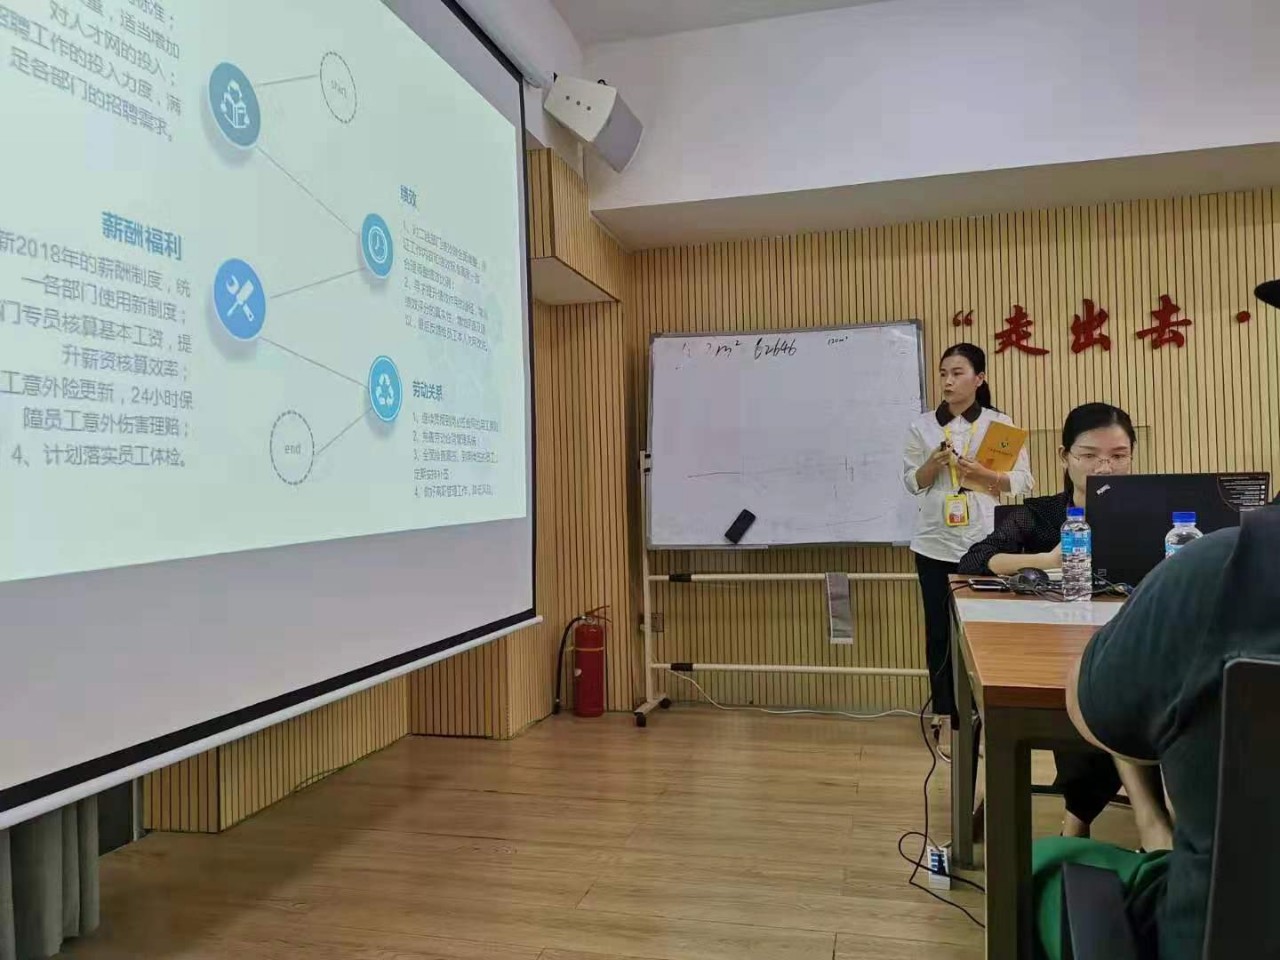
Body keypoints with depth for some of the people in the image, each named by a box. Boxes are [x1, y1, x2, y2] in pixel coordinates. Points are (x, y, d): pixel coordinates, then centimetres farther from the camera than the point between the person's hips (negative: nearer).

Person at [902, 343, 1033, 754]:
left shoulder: (1000, 424, 2)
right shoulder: (923, 426, 5)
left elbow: (1023, 482, -1)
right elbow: (912, 482, 6)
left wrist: (983, 474, -16)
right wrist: (935, 462, -12)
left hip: (985, 544, -1)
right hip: (935, 543, 2)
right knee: (939, 631, 5)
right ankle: (945, 714, 16)